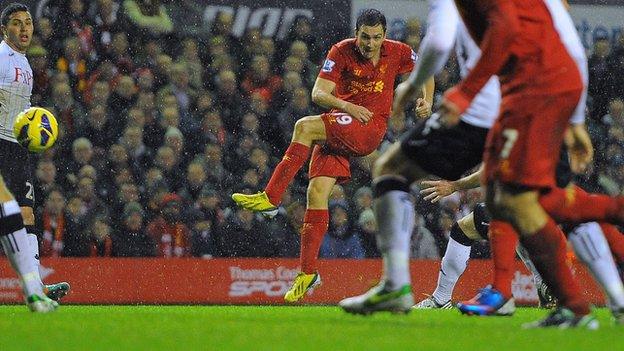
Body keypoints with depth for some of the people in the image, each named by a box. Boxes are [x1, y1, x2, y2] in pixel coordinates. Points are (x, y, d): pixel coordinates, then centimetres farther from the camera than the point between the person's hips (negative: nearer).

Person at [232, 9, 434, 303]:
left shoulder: (397, 53, 0)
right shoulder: (342, 52, -3)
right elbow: (318, 94, -8)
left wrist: (427, 100, 3)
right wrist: (348, 106, -25)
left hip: (372, 128, -3)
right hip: (338, 129, 3)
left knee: (305, 126, -28)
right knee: (317, 191, -14)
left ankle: (271, 198, -25)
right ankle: (308, 272, -6)